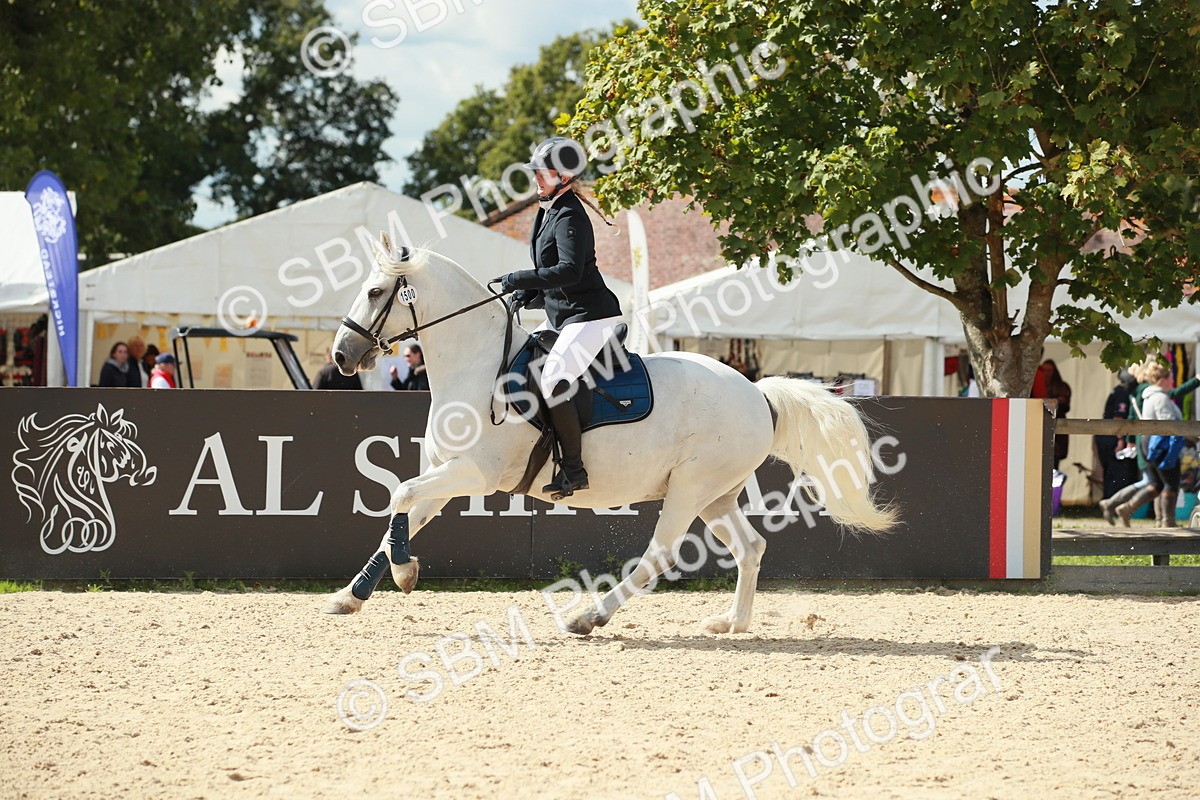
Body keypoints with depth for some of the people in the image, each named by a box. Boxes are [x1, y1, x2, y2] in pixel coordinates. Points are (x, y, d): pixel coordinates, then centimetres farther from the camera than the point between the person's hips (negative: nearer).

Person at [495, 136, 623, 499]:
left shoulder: (569, 216, -17)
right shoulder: (548, 211, 14)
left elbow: (569, 271, -30)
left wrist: (519, 280, -24)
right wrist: (529, 295, 7)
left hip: (590, 316, -11)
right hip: (561, 317, 11)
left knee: (553, 378, -26)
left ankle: (574, 468, -22)